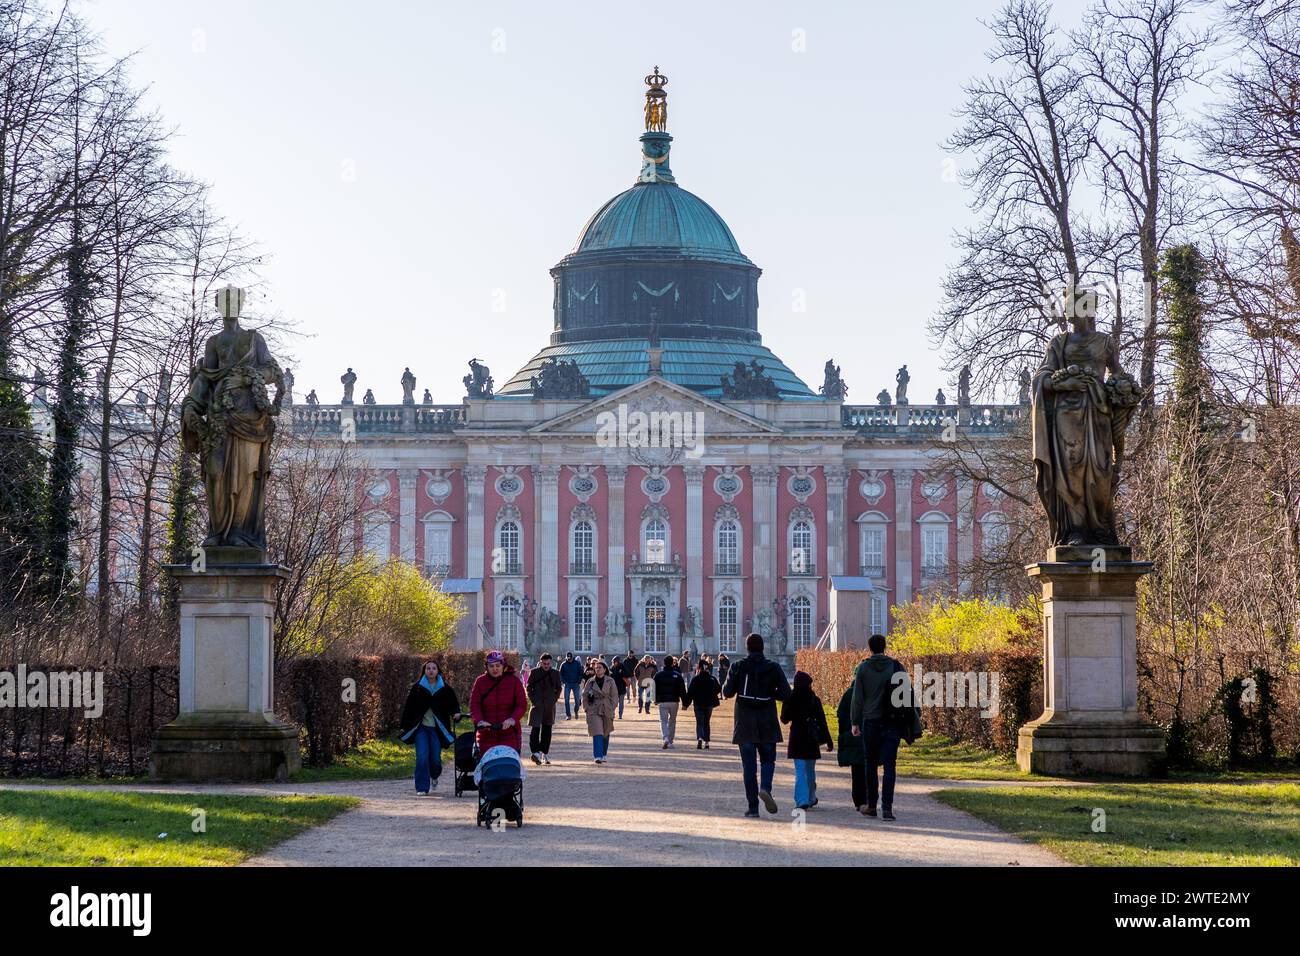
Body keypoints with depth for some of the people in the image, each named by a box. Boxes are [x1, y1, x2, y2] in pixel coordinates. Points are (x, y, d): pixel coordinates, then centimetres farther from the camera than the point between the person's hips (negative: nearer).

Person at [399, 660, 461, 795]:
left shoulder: (445, 689, 4)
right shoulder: (417, 687, 3)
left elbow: (454, 705, 9)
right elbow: (408, 707, 6)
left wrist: (456, 714, -14)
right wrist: (405, 726, 5)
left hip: (437, 728, 1)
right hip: (420, 728, 0)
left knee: (435, 758, 0)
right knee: (422, 757, -11)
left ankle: (434, 777, 35)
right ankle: (422, 788, -3)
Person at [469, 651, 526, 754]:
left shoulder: (514, 680, 4)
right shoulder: (480, 681, 7)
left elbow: (522, 704, 0)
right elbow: (474, 705, 1)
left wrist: (512, 719, -18)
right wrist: (479, 721, -18)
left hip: (509, 732, -1)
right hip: (486, 733, 1)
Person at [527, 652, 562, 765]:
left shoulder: (555, 673, 6)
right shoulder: (534, 672, 0)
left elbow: (558, 688, 14)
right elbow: (529, 687, 4)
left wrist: (554, 700, 2)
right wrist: (533, 700, -5)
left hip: (550, 705, 3)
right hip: (537, 705, -3)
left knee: (547, 729, 9)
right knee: (535, 728, -14)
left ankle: (545, 754, 16)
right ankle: (535, 752, -20)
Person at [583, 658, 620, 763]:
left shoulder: (610, 682, 0)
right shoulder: (590, 682, 1)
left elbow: (614, 696, 3)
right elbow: (584, 696, 6)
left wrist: (611, 708, -5)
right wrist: (587, 708, -2)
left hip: (607, 711, 1)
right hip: (594, 711, -1)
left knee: (606, 733, 13)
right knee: (597, 733, -14)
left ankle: (604, 754, 30)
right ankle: (598, 756, -19)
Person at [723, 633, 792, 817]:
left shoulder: (738, 667, -4)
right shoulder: (773, 667, -2)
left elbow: (727, 693, -4)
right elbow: (786, 694, -5)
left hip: (745, 723, 0)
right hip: (767, 724, 0)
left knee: (749, 764, 4)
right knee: (767, 759, 14)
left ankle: (753, 807, 1)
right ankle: (765, 787, -15)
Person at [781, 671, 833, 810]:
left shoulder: (789, 699, -5)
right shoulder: (814, 700, -7)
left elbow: (784, 719, 6)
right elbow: (822, 722, -5)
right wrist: (828, 741, -1)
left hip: (796, 739, 0)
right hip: (811, 740, 0)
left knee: (800, 771, -2)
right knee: (810, 770, 16)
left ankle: (802, 801, -15)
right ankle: (811, 798, 29)